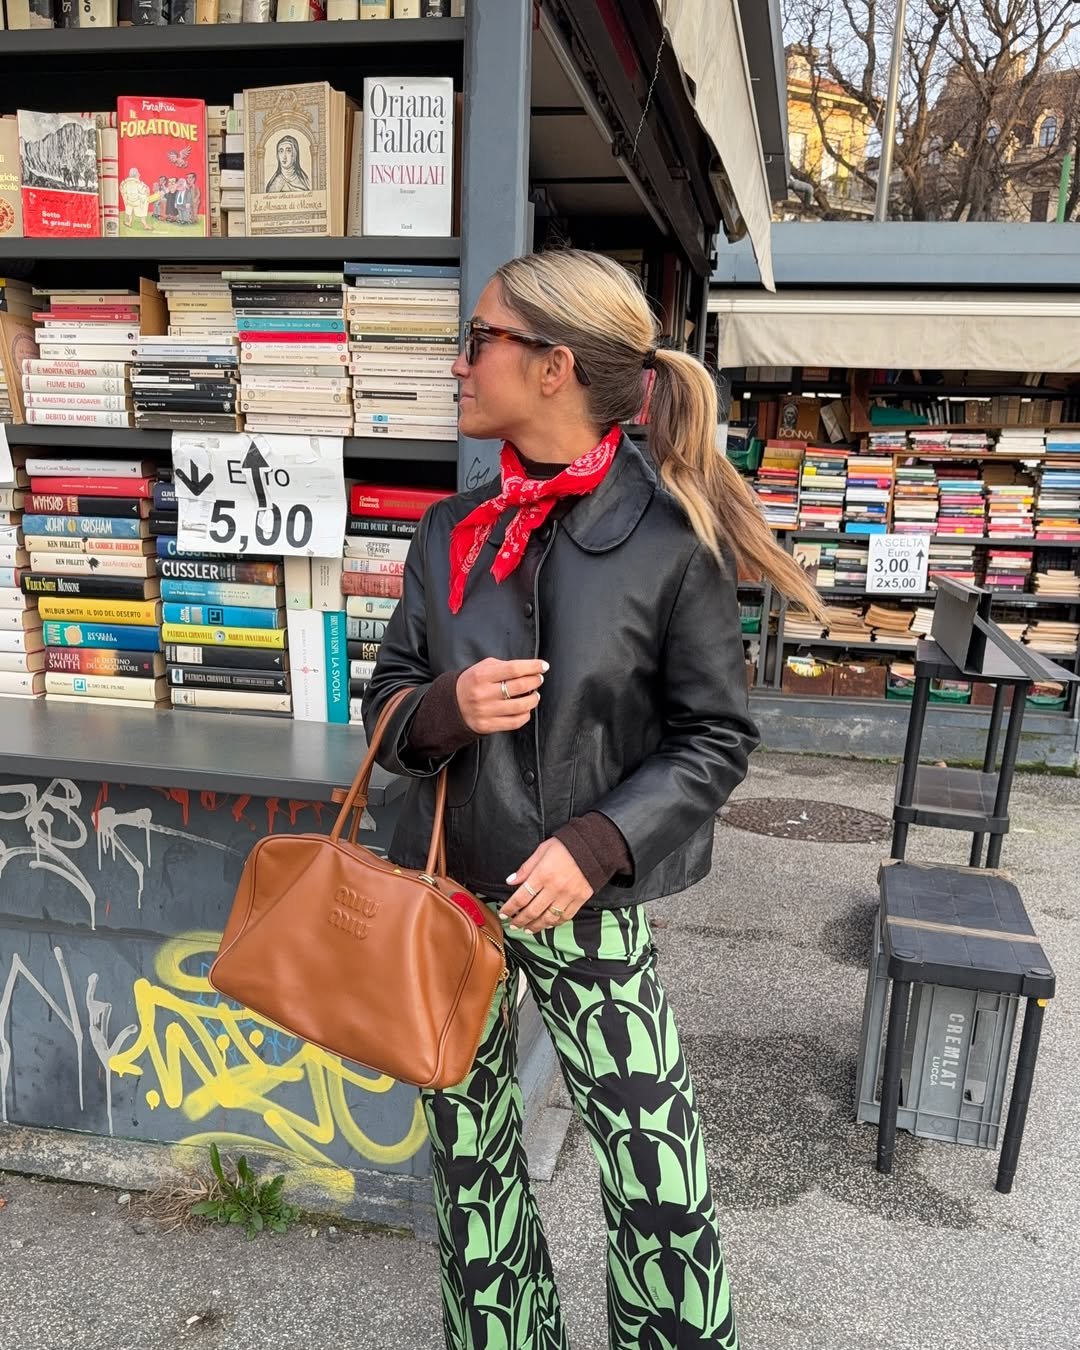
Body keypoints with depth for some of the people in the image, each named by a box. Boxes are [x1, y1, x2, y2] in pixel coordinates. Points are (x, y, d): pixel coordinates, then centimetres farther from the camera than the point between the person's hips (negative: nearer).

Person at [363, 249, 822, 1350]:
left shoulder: (670, 539, -11)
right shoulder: (450, 533, 2)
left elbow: (716, 737, -6)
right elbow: (386, 705, 7)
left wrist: (596, 844, -18)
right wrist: (448, 708, -16)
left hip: (588, 905, -4)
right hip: (445, 894, 5)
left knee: (661, 1178, 3)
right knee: (467, 1154, 19)